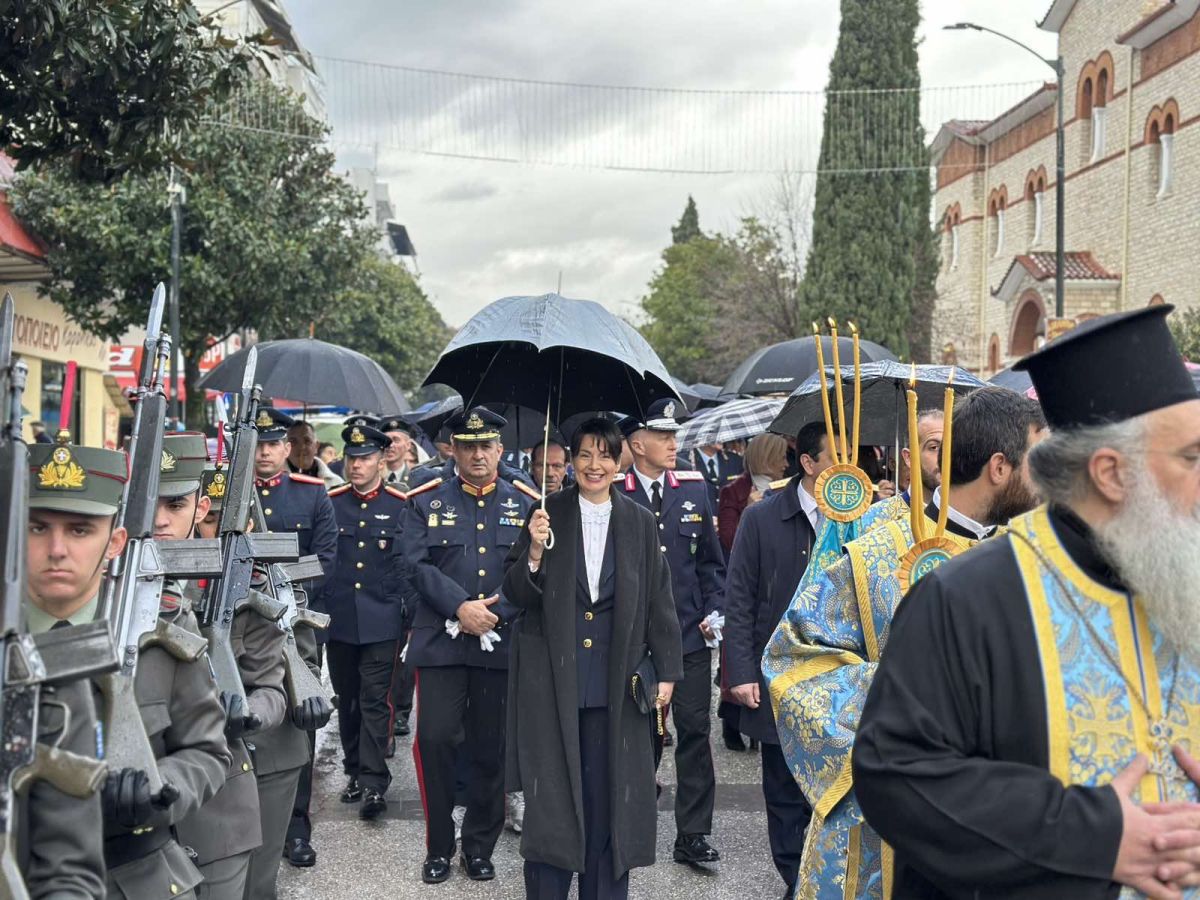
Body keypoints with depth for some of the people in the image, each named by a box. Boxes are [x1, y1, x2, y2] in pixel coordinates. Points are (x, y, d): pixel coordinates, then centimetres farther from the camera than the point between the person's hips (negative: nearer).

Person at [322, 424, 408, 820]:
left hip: (382, 622, -3)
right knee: (347, 700, 13)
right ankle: (355, 772, 26)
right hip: (339, 622, 3)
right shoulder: (329, 503, 5)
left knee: (375, 701, -5)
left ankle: (374, 783, -2)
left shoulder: (401, 507, -1)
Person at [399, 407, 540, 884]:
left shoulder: (526, 504, 6)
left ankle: (480, 847, 24)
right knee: (435, 738, -7)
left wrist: (496, 613, -13)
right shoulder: (426, 501, 5)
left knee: (491, 747, 8)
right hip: (440, 642, -1)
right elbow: (416, 564, -5)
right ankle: (439, 847, 12)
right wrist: (461, 607, -16)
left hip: (503, 643, 1)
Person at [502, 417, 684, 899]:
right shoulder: (547, 514, 0)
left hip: (615, 675, 1)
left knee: (608, 789, 7)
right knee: (551, 791, 3)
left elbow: (658, 602, 6)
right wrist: (535, 552, -19)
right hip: (551, 673, -1)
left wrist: (667, 670, 3)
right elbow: (517, 595, -1)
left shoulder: (641, 523, 4)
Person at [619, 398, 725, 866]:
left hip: (690, 635, 2)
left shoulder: (694, 489, 6)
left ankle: (693, 834, 12)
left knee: (695, 731, 3)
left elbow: (711, 561, 12)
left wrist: (714, 612, 1)